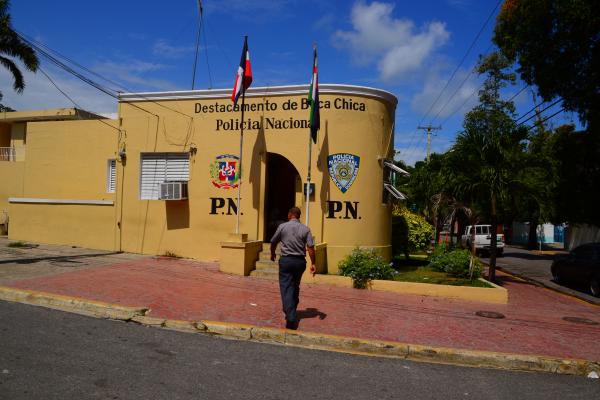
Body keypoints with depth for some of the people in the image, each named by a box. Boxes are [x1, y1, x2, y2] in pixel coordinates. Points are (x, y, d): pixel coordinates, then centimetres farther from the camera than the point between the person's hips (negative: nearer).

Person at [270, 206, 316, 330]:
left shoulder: (282, 226, -2)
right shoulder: (305, 229, 1)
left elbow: (273, 242, 10)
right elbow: (310, 247, -7)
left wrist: (272, 254, 28)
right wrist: (313, 263, -2)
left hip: (286, 260, -3)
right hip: (300, 261, 3)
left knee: (286, 288, -4)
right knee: (295, 287, 21)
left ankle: (291, 317, -18)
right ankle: (292, 312, 35)